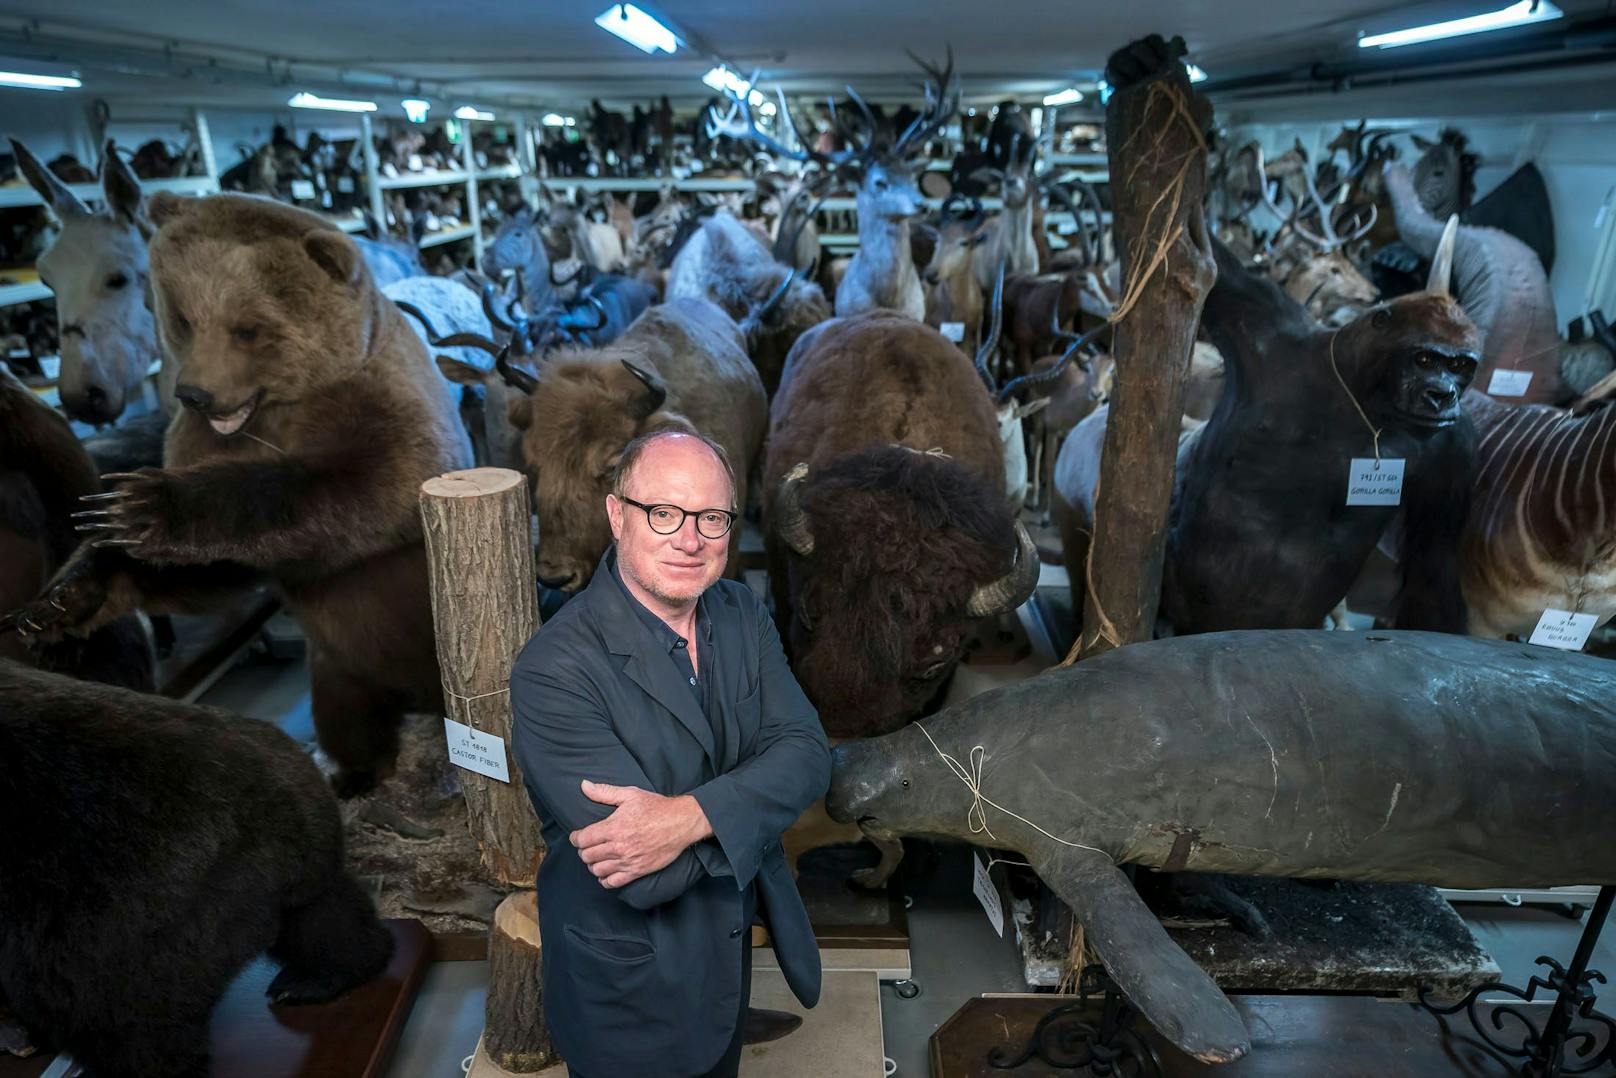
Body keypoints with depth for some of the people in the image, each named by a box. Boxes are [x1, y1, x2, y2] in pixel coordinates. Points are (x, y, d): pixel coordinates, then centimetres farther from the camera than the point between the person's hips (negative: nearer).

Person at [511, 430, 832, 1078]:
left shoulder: (742, 613, -8)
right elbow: (647, 878, -33)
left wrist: (692, 816, -32)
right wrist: (750, 799, -22)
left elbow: (807, 755, -17)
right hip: (631, 983, -5)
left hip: (730, 946, 6)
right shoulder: (554, 670, -30)